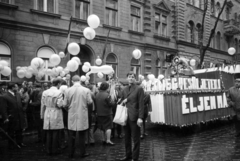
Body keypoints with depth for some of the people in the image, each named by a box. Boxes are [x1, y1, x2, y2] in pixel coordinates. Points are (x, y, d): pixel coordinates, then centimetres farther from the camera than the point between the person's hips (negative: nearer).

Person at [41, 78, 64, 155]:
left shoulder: (45, 92, 4)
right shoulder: (59, 92, -11)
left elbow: (43, 105, 7)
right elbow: (59, 105, -17)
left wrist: (42, 115, 16)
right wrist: (63, 102, 4)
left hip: (47, 115, 4)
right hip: (56, 115, -4)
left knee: (48, 133, 11)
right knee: (55, 133, 6)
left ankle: (48, 150, 17)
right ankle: (54, 150, 12)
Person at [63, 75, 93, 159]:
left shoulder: (68, 90, -6)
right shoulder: (86, 90, -9)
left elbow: (65, 104, -4)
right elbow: (90, 102, -6)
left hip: (72, 116, 1)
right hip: (82, 115, -1)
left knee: (71, 136, 11)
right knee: (82, 135, 10)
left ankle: (71, 153, 20)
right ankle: (82, 153, 17)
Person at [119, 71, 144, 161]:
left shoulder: (139, 89, -5)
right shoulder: (124, 90, 13)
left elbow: (141, 104, -10)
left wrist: (140, 118, -16)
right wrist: (123, 101, -7)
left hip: (134, 117, -6)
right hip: (125, 116, 6)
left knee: (135, 138, 4)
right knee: (127, 138, 14)